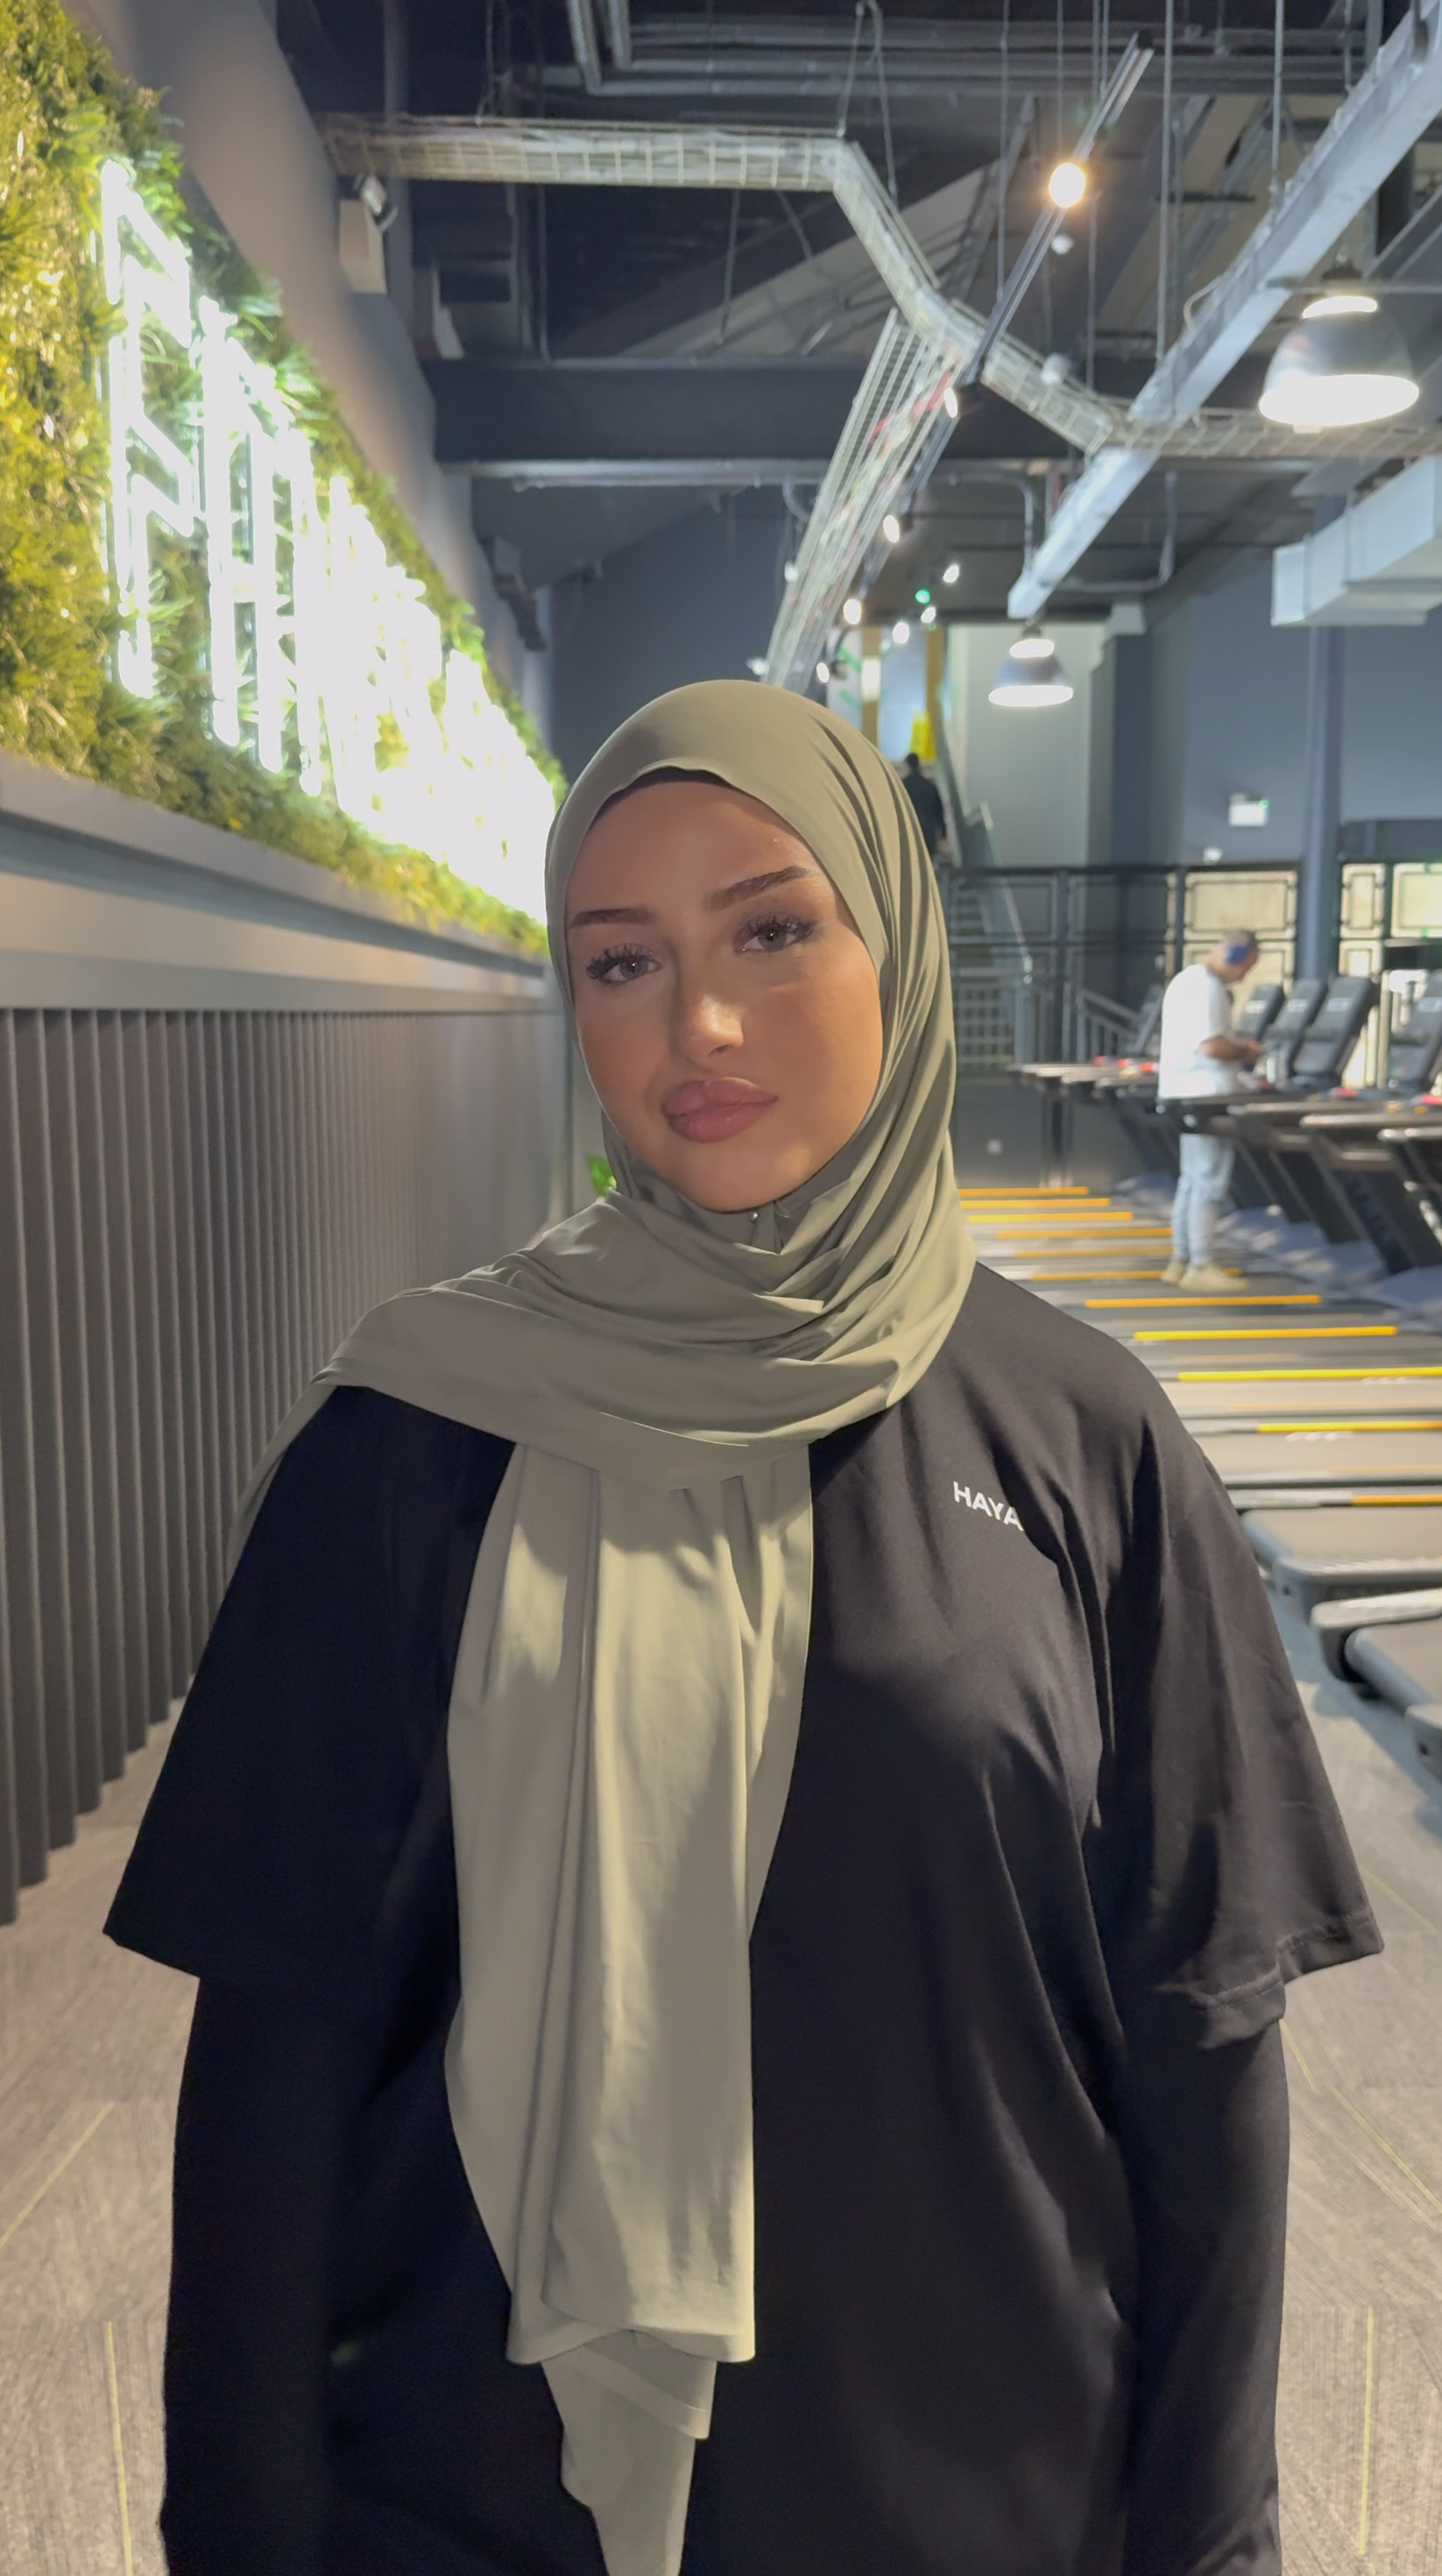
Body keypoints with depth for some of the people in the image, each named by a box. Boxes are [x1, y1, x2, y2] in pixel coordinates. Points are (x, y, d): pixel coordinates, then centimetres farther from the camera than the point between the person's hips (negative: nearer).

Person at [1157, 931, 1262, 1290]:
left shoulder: (1186, 980, 17)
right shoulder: (1207, 988, -17)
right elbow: (1211, 1046, -24)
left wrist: (1237, 1047, 15)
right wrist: (1245, 1052, -7)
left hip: (1187, 1096, 11)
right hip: (1207, 1097, -10)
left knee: (1193, 1180, 14)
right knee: (1209, 1183, -6)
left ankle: (1181, 1261, 18)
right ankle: (1201, 1266, -3)